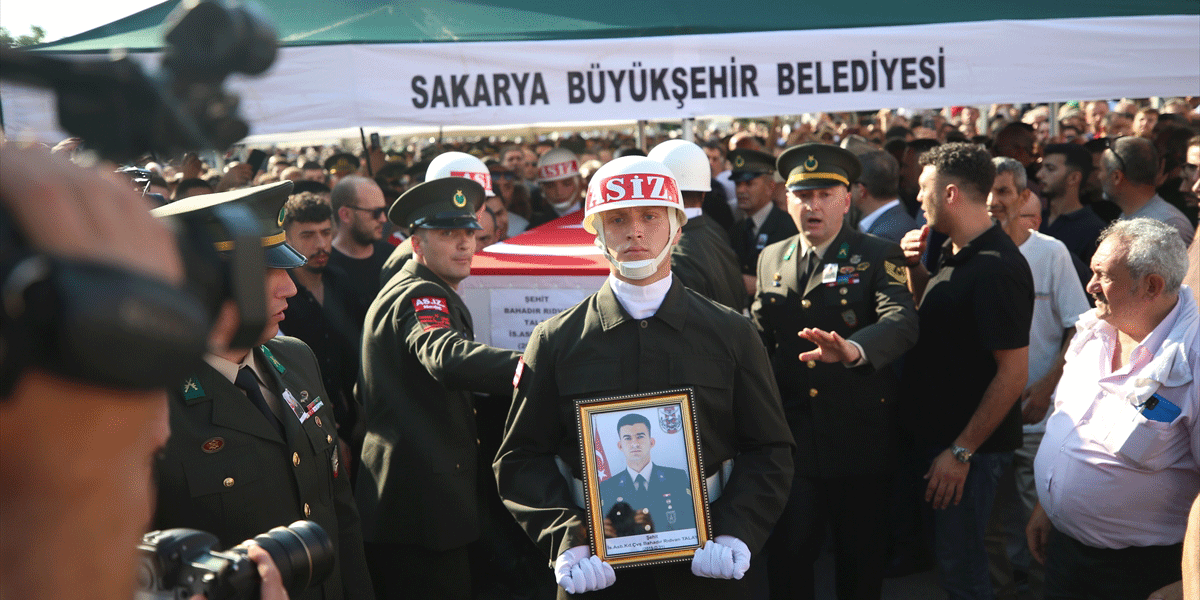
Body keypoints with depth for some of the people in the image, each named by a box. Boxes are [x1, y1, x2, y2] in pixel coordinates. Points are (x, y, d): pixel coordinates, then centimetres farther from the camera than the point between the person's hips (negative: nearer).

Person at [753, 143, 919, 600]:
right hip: (790, 437, 3)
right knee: (787, 555, 7)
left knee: (861, 561, 12)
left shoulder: (879, 257, -6)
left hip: (859, 437, -2)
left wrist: (853, 350, -45)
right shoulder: (771, 259, 8)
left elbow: (902, 323, -24)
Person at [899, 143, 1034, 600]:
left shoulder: (995, 268, -23)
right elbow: (932, 314, 23)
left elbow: (1014, 372, -25)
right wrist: (915, 267, 4)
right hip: (940, 432, 9)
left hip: (971, 444, -9)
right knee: (947, 551, 21)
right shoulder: (956, 254, 6)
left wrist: (961, 451, -22)